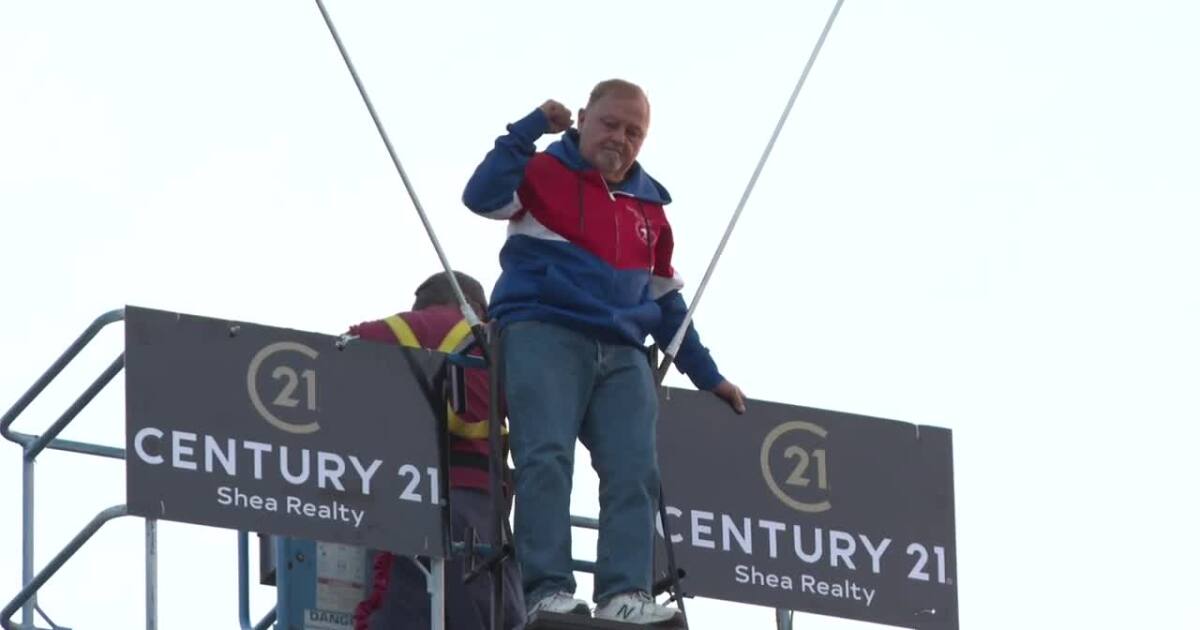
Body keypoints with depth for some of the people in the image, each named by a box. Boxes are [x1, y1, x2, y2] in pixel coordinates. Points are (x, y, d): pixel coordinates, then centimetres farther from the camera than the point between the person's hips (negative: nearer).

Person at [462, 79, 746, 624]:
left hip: (621, 354, 5)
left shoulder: (648, 205, 25)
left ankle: (625, 595, -24)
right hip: (543, 333, -5)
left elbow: (666, 302, 31)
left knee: (635, 471, -14)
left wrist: (707, 376, 29)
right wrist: (529, 131, -12)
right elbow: (482, 197, -10)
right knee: (547, 459, -22)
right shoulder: (544, 173, 9)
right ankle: (547, 589, -29)